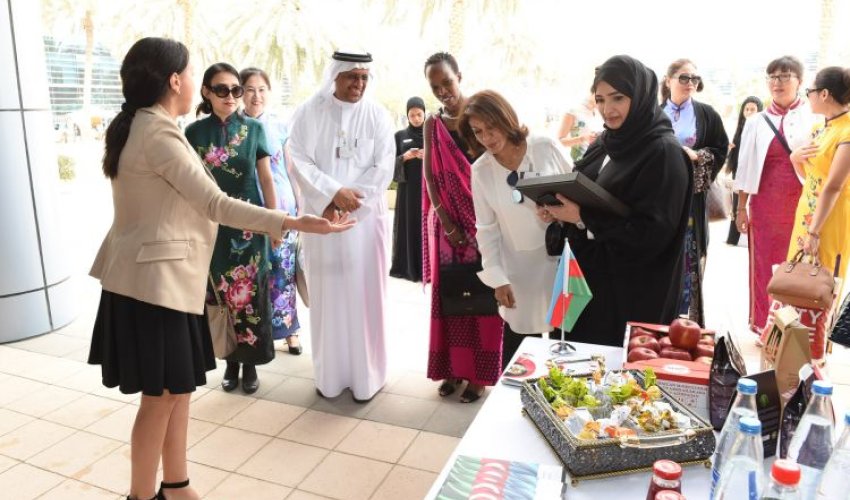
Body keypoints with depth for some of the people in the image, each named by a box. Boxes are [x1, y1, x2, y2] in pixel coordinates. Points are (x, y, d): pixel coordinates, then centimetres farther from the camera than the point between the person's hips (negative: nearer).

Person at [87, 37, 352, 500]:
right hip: (156, 280, -10)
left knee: (177, 390, 16)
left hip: (154, 275, 10)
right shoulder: (159, 132, -18)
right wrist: (295, 223, -25)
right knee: (162, 397, 3)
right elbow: (215, 204, -23)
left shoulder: (135, 127, 12)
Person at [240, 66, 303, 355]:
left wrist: (300, 206, 6)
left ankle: (287, 328, 18)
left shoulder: (280, 128, 4)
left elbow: (291, 170, 8)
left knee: (282, 270, 5)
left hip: (281, 206, 1)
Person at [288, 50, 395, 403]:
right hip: (321, 217, 0)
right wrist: (334, 193, -18)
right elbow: (299, 160, -6)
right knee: (326, 295, 5)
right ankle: (329, 374, 18)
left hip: (365, 218, 0)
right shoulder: (309, 112, 2)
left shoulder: (377, 115, 3)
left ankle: (367, 374, 15)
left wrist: (347, 202, -13)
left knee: (365, 295, 3)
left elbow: (384, 167, -5)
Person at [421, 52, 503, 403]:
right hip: (446, 220, 3)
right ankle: (452, 367, 20)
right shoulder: (433, 125, 7)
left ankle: (479, 373, 13)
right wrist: (445, 221, -7)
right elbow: (431, 176, 2)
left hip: (482, 217, -3)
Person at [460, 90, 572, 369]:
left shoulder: (547, 148, -6)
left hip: (563, 257, 0)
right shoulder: (481, 170, -3)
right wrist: (497, 278, -4)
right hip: (519, 270, 0)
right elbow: (487, 229, -1)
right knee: (518, 352, 5)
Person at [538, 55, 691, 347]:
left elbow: (653, 233, -21)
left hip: (637, 291, -7)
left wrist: (582, 218, -23)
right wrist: (560, 212, -7)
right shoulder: (605, 144, 8)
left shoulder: (664, 153, -16)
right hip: (592, 275, 7)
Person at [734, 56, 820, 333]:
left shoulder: (814, 119, 1)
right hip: (764, 204, 1)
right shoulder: (756, 122, 6)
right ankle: (764, 325, 17)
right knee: (764, 264, 5)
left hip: (801, 203, -1)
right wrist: (741, 207, 4)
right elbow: (745, 167, 7)